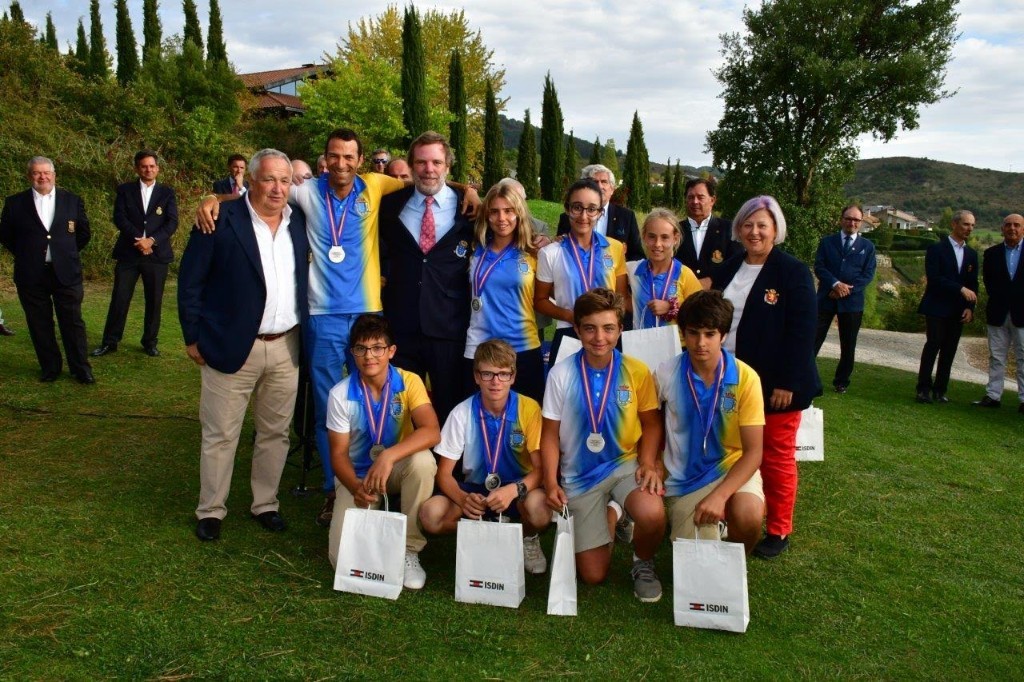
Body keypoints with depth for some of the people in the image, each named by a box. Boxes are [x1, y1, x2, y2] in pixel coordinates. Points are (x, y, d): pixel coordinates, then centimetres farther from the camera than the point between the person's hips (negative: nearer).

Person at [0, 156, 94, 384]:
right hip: (31, 275, 1)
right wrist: (24, 254, 7)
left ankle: (81, 369, 10)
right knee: (40, 325, 7)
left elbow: (84, 233, 14)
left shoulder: (72, 200, 5)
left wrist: (68, 253, 9)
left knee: (73, 322, 1)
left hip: (66, 272, 0)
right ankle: (50, 368, 19)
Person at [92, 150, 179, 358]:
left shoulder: (167, 193, 7)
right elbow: (119, 218, -3)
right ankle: (110, 342, 11)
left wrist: (151, 240, -16)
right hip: (128, 253, 0)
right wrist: (138, 239, -15)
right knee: (119, 299, 1)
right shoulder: (125, 190, 7)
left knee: (154, 300, 5)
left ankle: (150, 341, 18)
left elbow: (172, 222, -3)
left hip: (157, 254, 0)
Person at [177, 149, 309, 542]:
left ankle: (265, 505, 29)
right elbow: (190, 280, -4)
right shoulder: (221, 220, -8)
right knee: (220, 435, 7)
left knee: (275, 433, 13)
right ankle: (211, 511, 22)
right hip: (231, 347, -4)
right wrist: (193, 336, -5)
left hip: (286, 348, 4)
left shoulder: (299, 222, 7)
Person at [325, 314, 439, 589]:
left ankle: (409, 548, -15)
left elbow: (432, 432, -30)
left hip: (398, 468, 0)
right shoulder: (341, 394, -14)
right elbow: (339, 453, -11)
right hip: (356, 475, 0)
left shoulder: (409, 383, -16)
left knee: (422, 461, -36)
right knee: (343, 557, -18)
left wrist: (389, 456, -44)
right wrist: (355, 487, -31)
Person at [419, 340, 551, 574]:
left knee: (538, 507, -36)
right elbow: (444, 473, -7)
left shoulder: (529, 409, -13)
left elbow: (540, 469, -15)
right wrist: (463, 499, -29)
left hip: (518, 490, -1)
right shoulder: (462, 414, -10)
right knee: (431, 514, -26)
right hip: (475, 491, 2)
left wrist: (513, 490, -36)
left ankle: (527, 538, 1)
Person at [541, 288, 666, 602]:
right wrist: (551, 482, -12)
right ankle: (611, 512, 32)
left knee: (652, 514, -35)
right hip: (580, 475, 1)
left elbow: (651, 423, 1)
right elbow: (551, 434, -2)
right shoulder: (561, 374, -7)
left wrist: (648, 463, -16)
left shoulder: (636, 370, -7)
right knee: (593, 575, 0)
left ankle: (643, 564, 2)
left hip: (627, 465, 0)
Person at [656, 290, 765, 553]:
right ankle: (679, 520, 28)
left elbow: (753, 450, -14)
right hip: (684, 477, 1)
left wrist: (720, 495, -27)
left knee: (748, 517, -32)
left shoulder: (746, 378, -14)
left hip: (733, 467, -1)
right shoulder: (666, 373, -10)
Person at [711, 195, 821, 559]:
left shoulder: (793, 272, -10)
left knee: (777, 457, 7)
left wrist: (788, 383, -18)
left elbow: (802, 331, -14)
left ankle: (779, 531, 20)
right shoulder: (730, 268, 8)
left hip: (774, 384, -5)